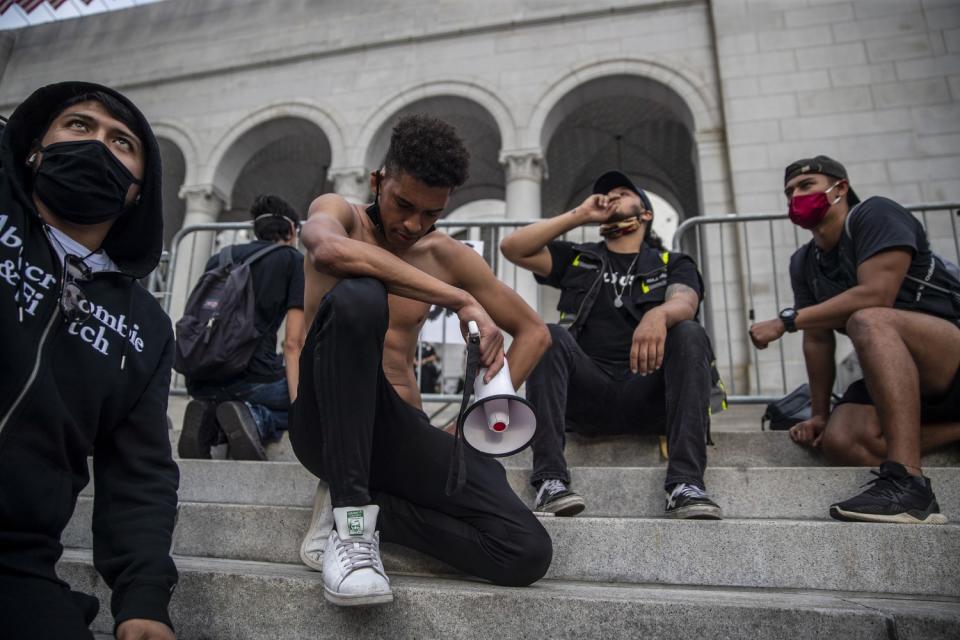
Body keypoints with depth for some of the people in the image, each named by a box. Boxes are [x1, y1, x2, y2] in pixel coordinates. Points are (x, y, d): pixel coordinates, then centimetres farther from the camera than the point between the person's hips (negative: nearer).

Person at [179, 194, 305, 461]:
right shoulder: (294, 261, 5)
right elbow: (293, 344, -4)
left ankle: (208, 418, 1)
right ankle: (254, 418, -9)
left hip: (200, 384, 6)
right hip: (251, 377, -6)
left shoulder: (220, 257, 20)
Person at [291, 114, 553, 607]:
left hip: (400, 431, 4)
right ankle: (352, 513, -25)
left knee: (527, 553, -17)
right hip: (327, 424, -3)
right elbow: (328, 251, -24)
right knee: (356, 296, -34)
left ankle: (366, 508, -1)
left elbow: (534, 332, 15)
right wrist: (461, 300, -25)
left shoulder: (447, 256, 11)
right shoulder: (337, 211, 4)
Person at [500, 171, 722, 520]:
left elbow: (684, 303, -8)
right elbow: (512, 248, 7)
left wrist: (658, 315, -33)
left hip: (648, 394, 0)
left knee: (690, 334, -25)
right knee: (550, 335, -25)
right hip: (586, 393, 1)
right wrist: (580, 215, 10)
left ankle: (686, 483, -34)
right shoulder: (577, 259, 20)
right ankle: (550, 479, -35)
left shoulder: (674, 264, 16)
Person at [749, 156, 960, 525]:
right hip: (898, 373, 6)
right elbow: (818, 339, 9)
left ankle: (907, 482, -40)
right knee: (840, 441, -23)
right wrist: (819, 413, 6)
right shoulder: (804, 264, 11)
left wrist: (787, 321, -22)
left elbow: (875, 295, -25)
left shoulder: (875, 215, -9)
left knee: (869, 321, -37)